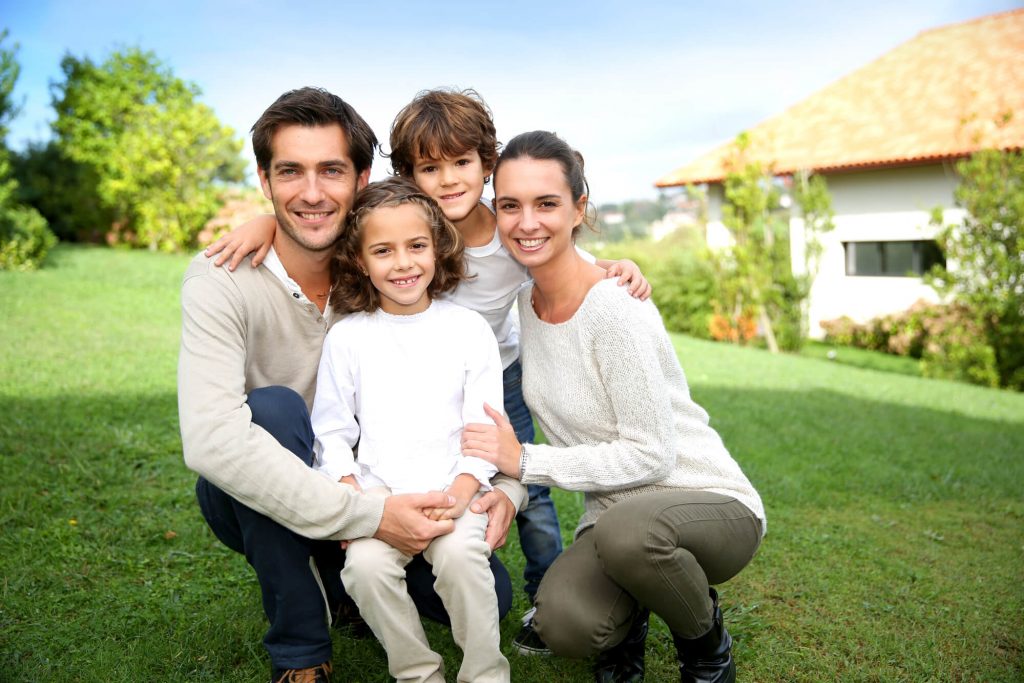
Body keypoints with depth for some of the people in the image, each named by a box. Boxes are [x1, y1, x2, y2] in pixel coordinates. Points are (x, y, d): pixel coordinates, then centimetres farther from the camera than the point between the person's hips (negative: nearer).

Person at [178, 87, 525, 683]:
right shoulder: (221, 280, -22)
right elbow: (210, 440, -36)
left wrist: (507, 484, -21)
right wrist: (369, 514, -39)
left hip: (361, 488, 3)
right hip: (254, 502, -2)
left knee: (487, 593, -14)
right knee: (275, 408, -34)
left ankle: (340, 579, 16)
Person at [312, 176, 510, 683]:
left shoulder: (469, 330, 4)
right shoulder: (346, 337, 6)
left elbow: (484, 430, 3)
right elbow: (331, 431, 8)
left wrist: (459, 493, -13)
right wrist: (351, 496, -8)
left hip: (455, 489, -1)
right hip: (377, 492, 1)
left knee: (458, 552, -29)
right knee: (365, 563, -25)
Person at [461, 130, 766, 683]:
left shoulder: (615, 311, -22)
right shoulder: (525, 300, 1)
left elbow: (650, 455, -21)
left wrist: (525, 461, -19)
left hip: (713, 506, -4)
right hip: (613, 511, 4)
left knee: (626, 528, -39)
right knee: (564, 625, -27)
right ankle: (629, 619, 13)